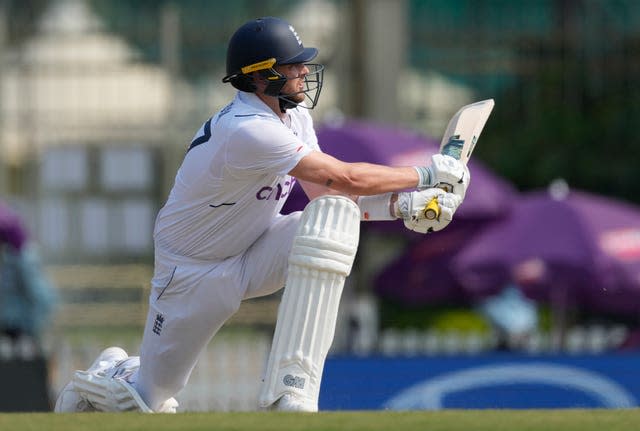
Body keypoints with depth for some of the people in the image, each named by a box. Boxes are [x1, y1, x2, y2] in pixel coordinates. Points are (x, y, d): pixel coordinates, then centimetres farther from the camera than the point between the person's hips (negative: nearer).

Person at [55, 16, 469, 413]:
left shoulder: (293, 115, -4)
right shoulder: (247, 131, -34)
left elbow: (329, 195, -3)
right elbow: (344, 177, -35)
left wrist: (402, 205, -19)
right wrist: (425, 175, -26)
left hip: (255, 254, 7)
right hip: (193, 273, -7)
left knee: (334, 218, -24)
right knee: (151, 398, -1)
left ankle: (291, 389, -25)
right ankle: (113, 372, 41)